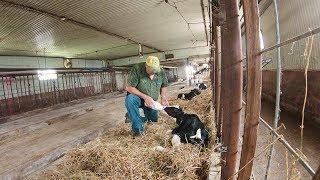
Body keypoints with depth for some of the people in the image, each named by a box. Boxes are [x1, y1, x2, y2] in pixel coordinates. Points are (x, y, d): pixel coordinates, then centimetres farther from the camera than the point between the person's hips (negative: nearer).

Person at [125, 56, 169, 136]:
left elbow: (164, 86, 3)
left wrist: (163, 97, -16)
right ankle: (138, 129, -24)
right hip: (138, 97, -4)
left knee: (153, 121, 13)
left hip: (151, 101, 5)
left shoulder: (161, 71, -12)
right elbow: (129, 87, -24)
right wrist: (145, 97, -32)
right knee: (130, 99, -38)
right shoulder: (137, 69, -25)